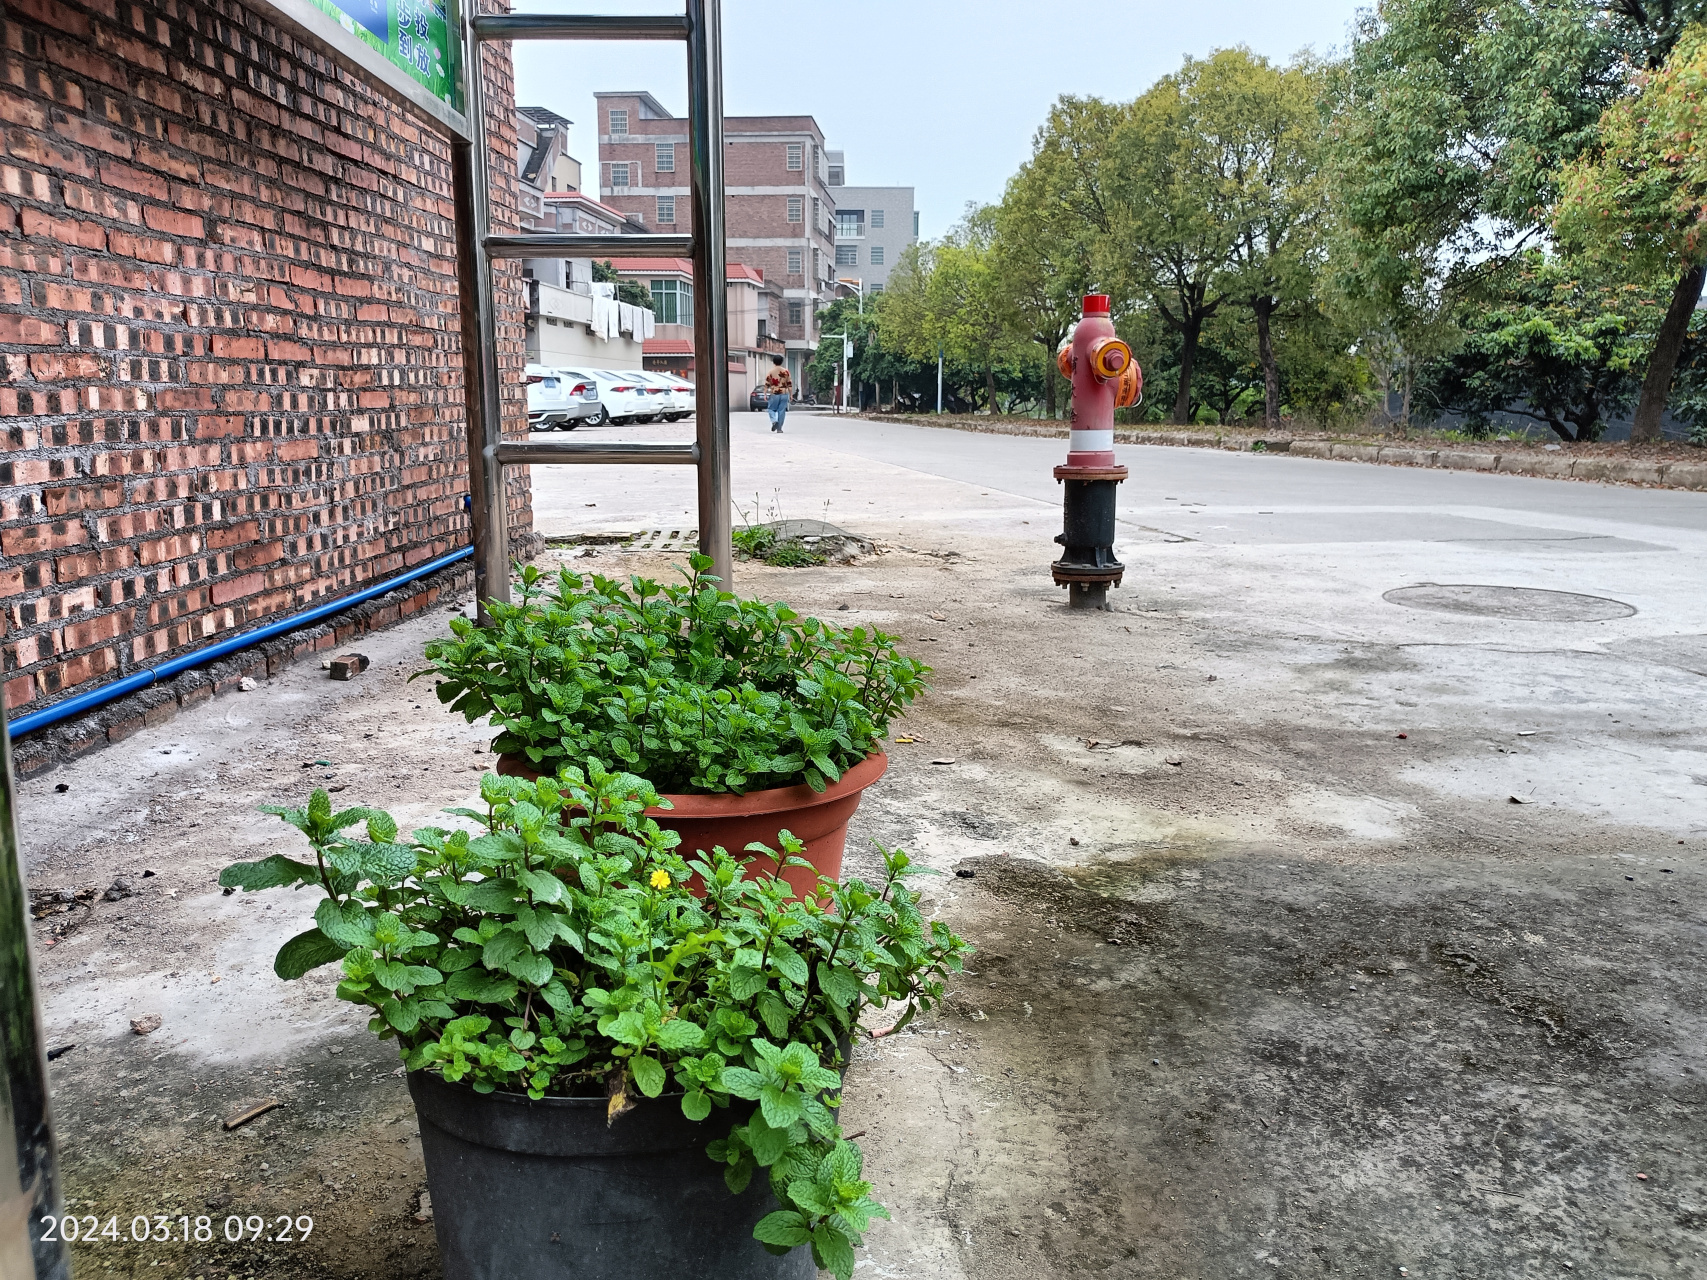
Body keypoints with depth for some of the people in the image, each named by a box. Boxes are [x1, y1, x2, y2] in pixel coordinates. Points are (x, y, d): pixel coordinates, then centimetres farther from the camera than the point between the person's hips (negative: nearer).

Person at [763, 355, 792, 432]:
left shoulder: (770, 372, -2)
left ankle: (774, 421, -14)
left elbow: (767, 384, -3)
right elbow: (789, 384, 3)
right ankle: (779, 428, 6)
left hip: (774, 394, -2)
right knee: (781, 411, 5)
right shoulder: (786, 371, 4)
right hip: (784, 394, 2)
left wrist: (765, 394, 0)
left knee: (771, 409, 12)